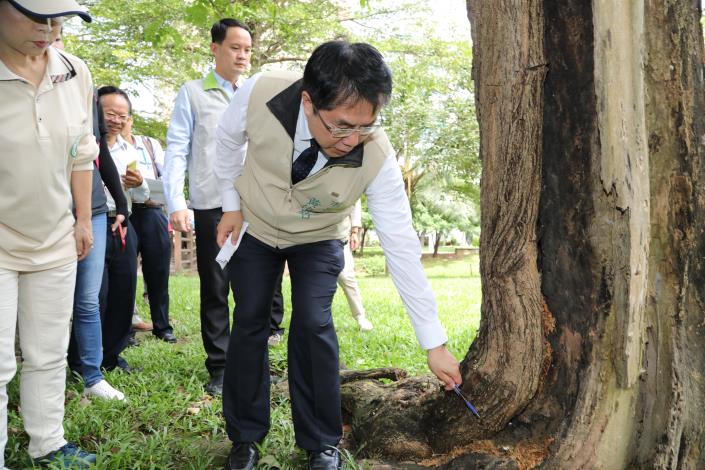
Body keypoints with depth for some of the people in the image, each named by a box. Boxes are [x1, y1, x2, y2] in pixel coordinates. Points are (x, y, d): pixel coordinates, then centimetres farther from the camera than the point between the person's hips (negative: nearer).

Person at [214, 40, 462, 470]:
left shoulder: (377, 157, -36)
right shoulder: (260, 94, -35)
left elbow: (403, 248, -30)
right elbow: (230, 139, -9)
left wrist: (435, 343, -27)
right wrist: (232, 204, -5)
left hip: (318, 239, -1)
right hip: (255, 226, 1)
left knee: (313, 326, -14)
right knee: (249, 323, 0)